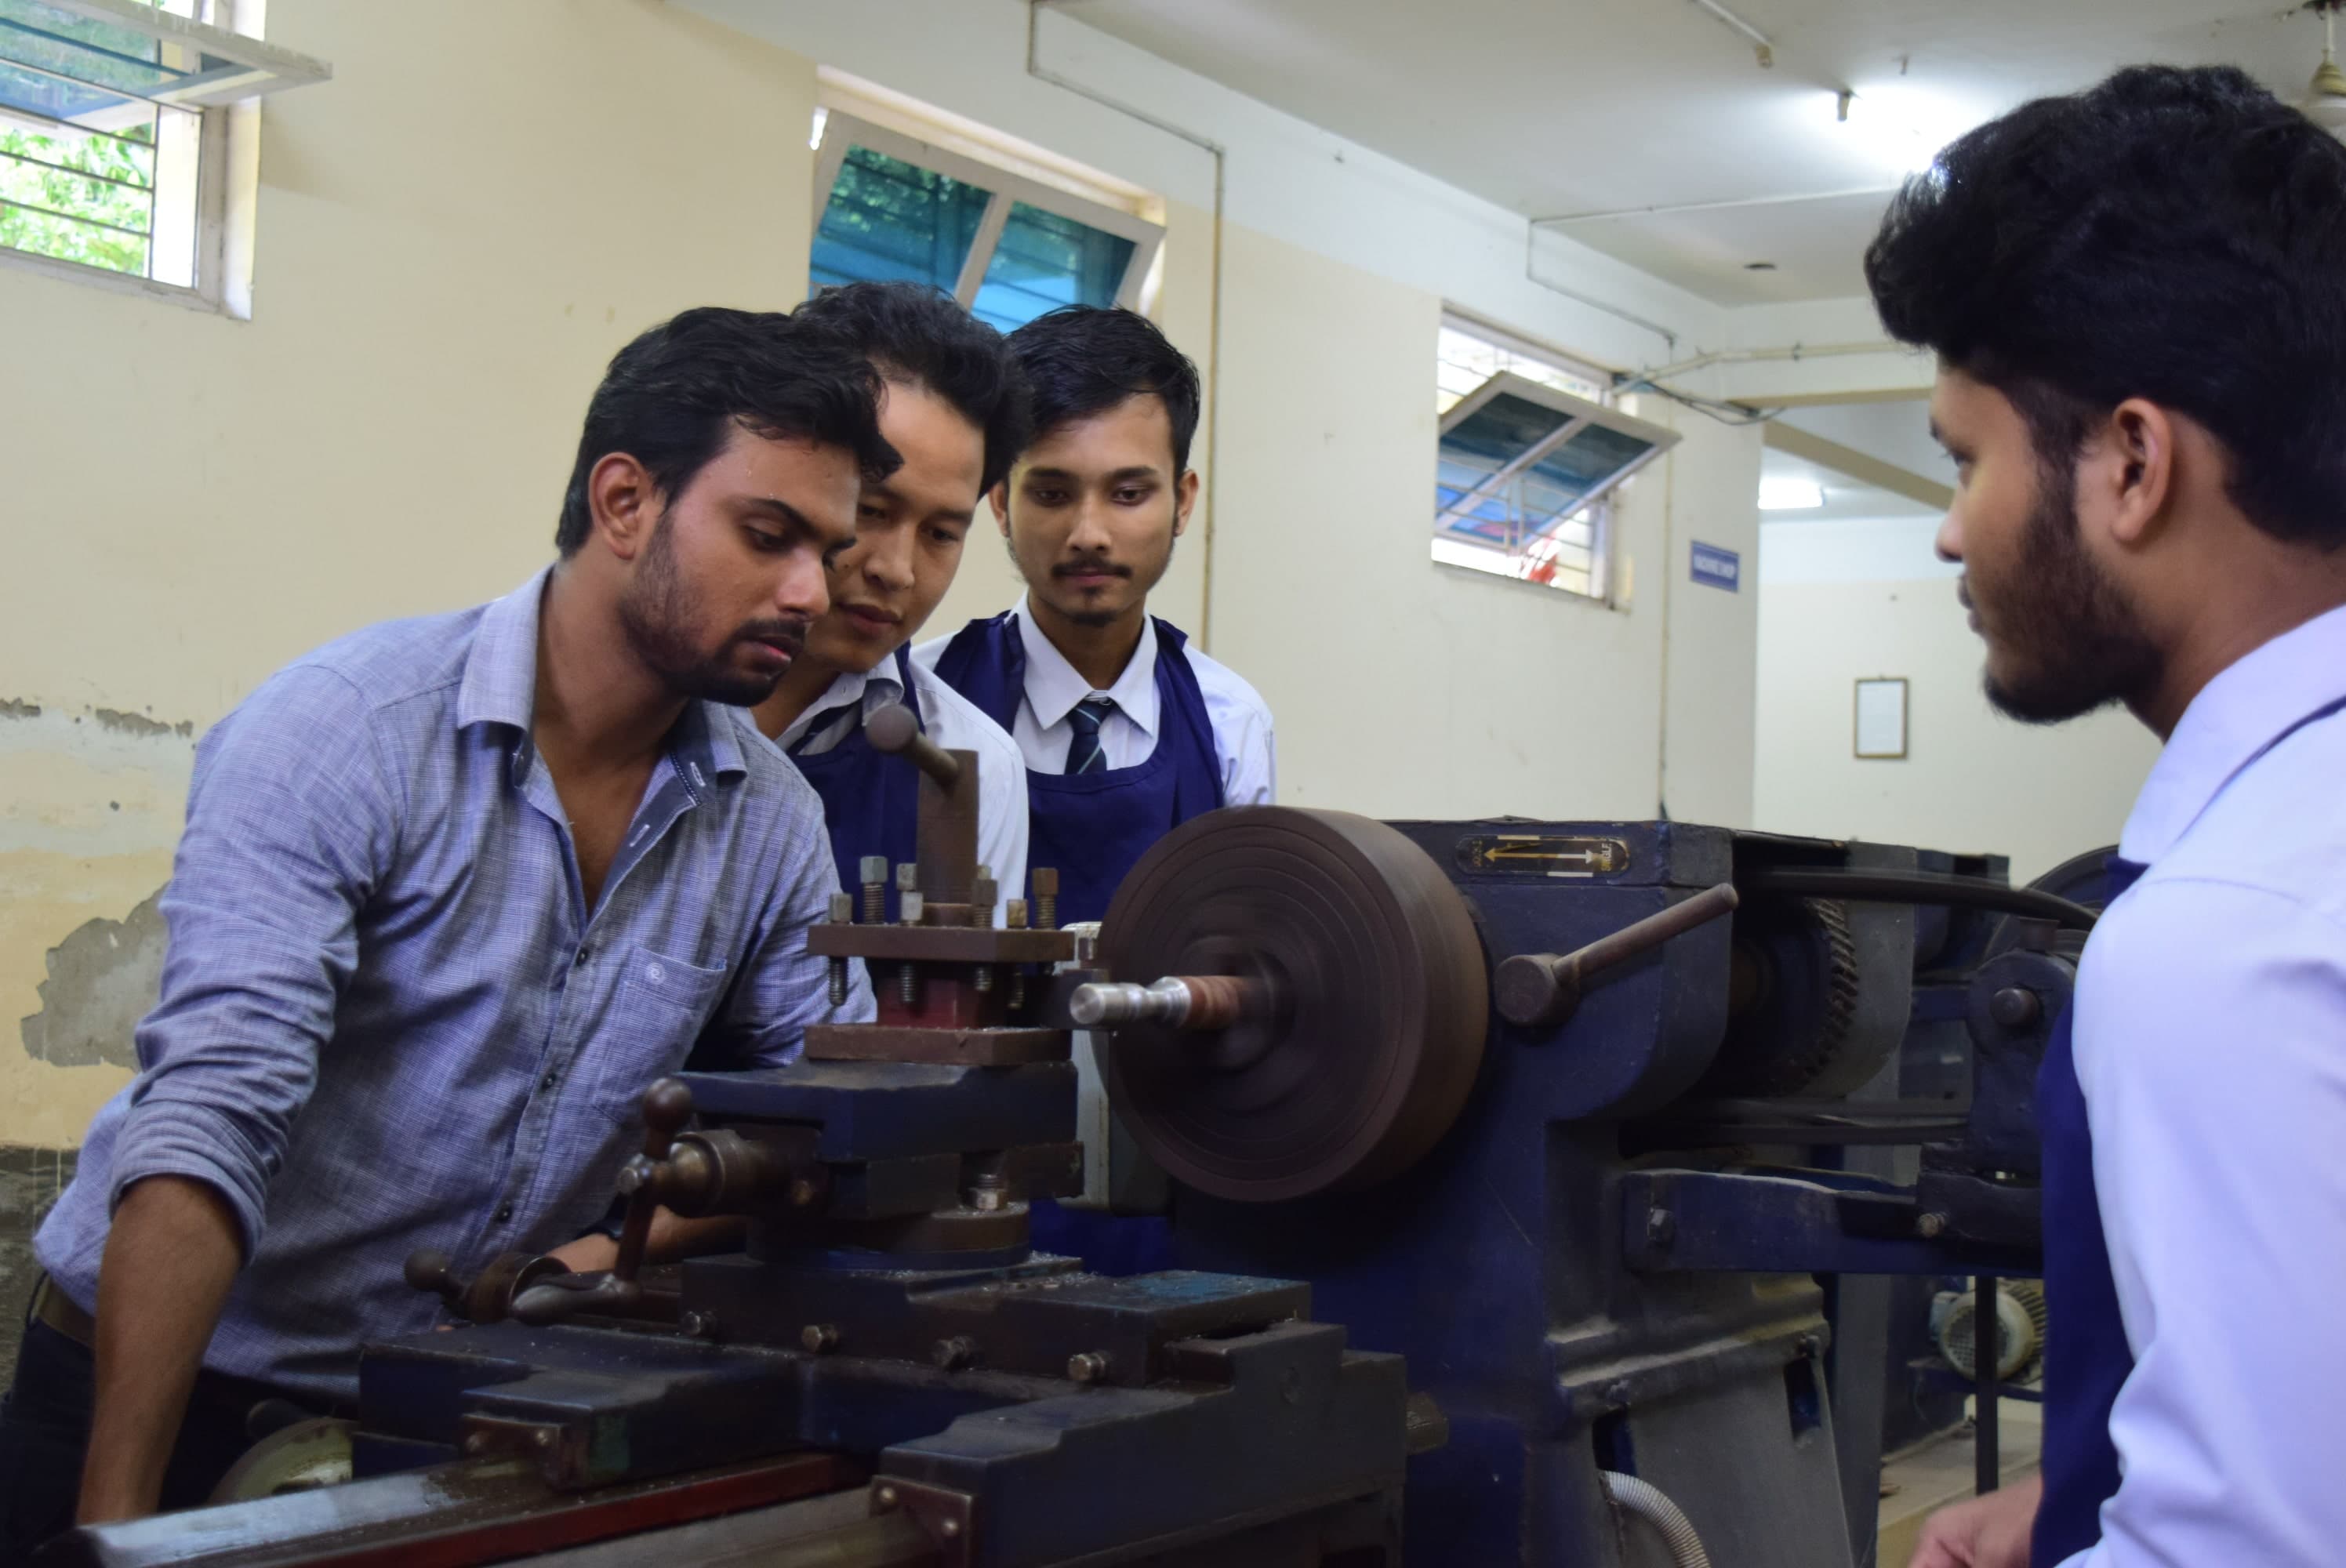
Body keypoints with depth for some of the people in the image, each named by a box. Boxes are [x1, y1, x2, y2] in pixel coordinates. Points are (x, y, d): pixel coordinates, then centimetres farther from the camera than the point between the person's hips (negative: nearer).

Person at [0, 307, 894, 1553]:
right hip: (171, 1382, -4)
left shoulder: (771, 821, -3)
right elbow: (208, 1122, -25)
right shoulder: (342, 732, -18)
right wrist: (118, 1520, -30)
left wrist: (637, 1241, -16)